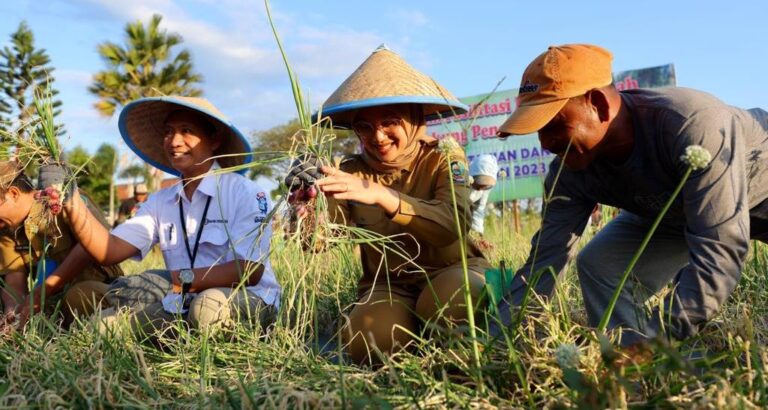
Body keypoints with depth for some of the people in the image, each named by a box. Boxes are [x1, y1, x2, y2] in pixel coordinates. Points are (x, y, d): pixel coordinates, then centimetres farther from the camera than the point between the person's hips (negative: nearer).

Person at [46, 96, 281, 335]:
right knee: (120, 292, -13)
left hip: (249, 300, -5)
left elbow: (251, 271, -16)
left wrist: (184, 278, -24)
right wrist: (72, 201, -14)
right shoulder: (161, 202, 10)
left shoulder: (244, 193, -9)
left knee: (209, 305, -35)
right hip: (187, 300, 5)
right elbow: (109, 251, -1)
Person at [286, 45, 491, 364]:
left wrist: (380, 194, -40)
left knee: (447, 299, -36)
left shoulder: (444, 158, -7)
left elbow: (454, 223, -27)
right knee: (366, 342, -29)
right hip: (388, 287, 2)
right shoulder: (351, 172, 0)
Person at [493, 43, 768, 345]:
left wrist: (654, 340, -49)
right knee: (598, 265, -10)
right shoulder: (570, 169, -21)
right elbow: (546, 257, -17)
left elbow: (719, 252, -43)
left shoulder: (692, 125, -40)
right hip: (676, 212, 5)